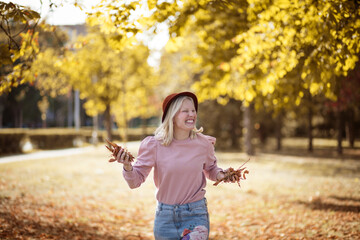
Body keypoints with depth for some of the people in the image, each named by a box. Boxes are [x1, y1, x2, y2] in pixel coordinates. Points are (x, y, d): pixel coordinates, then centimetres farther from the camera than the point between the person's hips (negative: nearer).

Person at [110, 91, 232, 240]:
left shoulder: (204, 144, -4)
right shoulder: (154, 144, -9)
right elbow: (136, 181, -7)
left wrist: (221, 175, -5)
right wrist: (128, 167, -27)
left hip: (195, 215, 0)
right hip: (165, 216, 0)